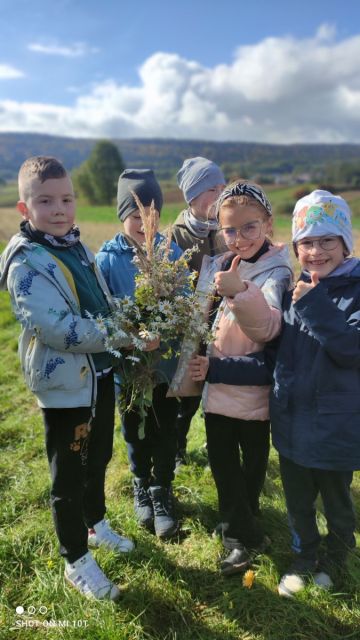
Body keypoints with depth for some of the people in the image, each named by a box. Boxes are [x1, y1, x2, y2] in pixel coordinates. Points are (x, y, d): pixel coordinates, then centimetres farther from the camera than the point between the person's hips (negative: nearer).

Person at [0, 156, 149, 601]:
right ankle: (76, 561, 31)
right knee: (69, 476, 9)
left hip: (100, 373, 8)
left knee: (98, 459, 24)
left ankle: (95, 525, 49)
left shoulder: (77, 247, 7)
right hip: (63, 383, -8)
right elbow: (59, 329, -28)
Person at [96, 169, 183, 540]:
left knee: (165, 431, 12)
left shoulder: (172, 253, -8)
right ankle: (141, 486, 45)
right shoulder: (107, 260, -11)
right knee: (135, 432, 19)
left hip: (166, 360, 0)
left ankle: (161, 492, 36)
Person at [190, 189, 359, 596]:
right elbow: (271, 363, 2)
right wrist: (216, 370, -4)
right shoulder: (293, 294, 1)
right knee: (297, 504, 22)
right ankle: (304, 559, 49)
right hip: (290, 425, 4)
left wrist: (314, 304, -30)